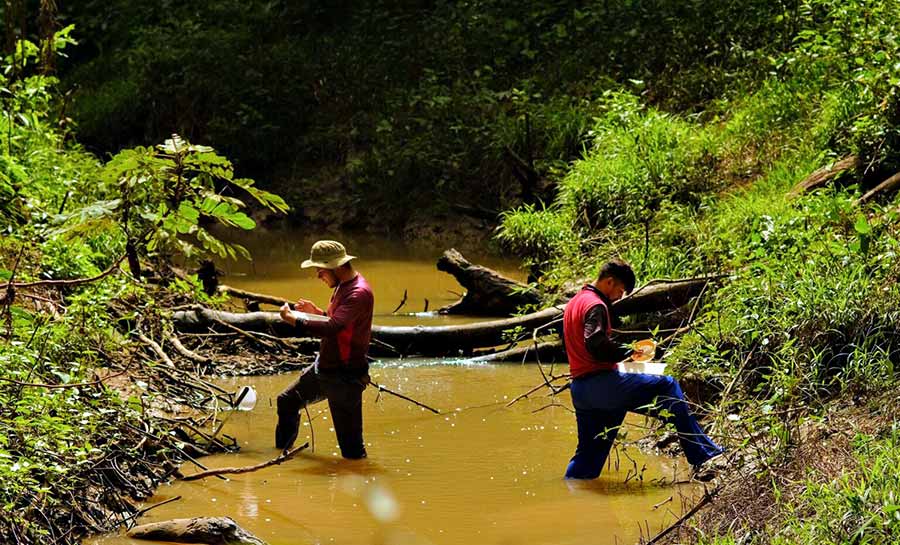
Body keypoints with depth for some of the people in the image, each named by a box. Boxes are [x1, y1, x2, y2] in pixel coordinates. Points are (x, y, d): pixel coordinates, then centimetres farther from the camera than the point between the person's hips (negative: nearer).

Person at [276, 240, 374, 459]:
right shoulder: (343, 286, 9)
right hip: (323, 368, 11)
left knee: (351, 445, -6)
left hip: (345, 377, -11)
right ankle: (281, 452, 41)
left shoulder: (359, 293, -23)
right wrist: (318, 312, 9)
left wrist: (293, 319, -27)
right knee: (287, 401, 24)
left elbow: (333, 328, -35)